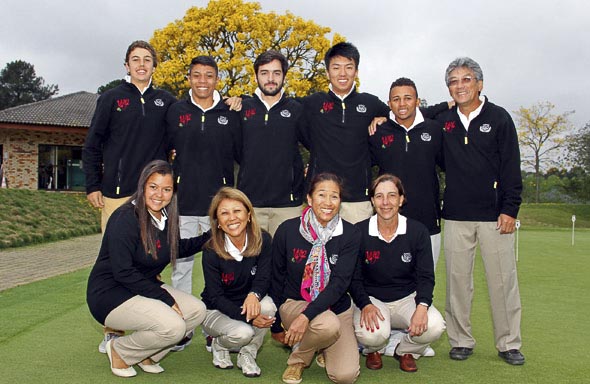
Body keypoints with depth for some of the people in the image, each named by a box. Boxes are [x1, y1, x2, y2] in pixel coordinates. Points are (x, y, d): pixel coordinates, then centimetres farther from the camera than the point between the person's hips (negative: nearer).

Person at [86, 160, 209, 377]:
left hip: (145, 288, 8)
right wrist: (165, 298, -23)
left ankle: (147, 355, 9)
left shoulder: (167, 218, 2)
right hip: (110, 294, -8)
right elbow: (123, 273, -24)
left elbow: (176, 249, 22)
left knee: (197, 310, -8)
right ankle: (119, 351, 1)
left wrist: (210, 237, 11)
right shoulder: (126, 218, -21)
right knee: (173, 327, -26)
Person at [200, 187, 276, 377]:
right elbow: (215, 297, -18)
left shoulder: (263, 241, -14)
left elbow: (263, 278, -14)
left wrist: (254, 294, -39)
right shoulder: (211, 251, -20)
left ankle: (247, 354, -5)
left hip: (247, 304, 3)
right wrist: (248, 317, -30)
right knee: (242, 333, -32)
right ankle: (218, 344, 7)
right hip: (216, 311, -2)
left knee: (267, 305, -31)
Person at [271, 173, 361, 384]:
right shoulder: (287, 230, -9)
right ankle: (298, 359, -2)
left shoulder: (350, 234, -9)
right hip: (294, 303, -2)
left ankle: (322, 346, 19)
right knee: (329, 325, -35)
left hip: (337, 307, 2)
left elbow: (340, 282, -18)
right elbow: (277, 278, 2)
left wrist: (307, 316, -31)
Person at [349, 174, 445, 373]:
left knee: (434, 326, -27)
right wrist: (365, 305, -24)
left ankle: (406, 351, 10)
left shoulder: (418, 231, -5)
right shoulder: (359, 232, -9)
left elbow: (426, 276, -5)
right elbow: (353, 278, -5)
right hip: (371, 299, -2)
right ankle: (374, 350, 10)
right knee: (371, 334, -33)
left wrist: (422, 306, -24)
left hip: (407, 298, 2)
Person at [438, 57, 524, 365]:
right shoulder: (443, 121, 9)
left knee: (502, 281, 2)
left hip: (495, 215, -2)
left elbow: (511, 167, -1)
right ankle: (461, 341, 17)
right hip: (456, 216, 2)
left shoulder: (499, 117, 2)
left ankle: (509, 344, 14)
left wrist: (510, 210, -8)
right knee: (457, 280, 5)